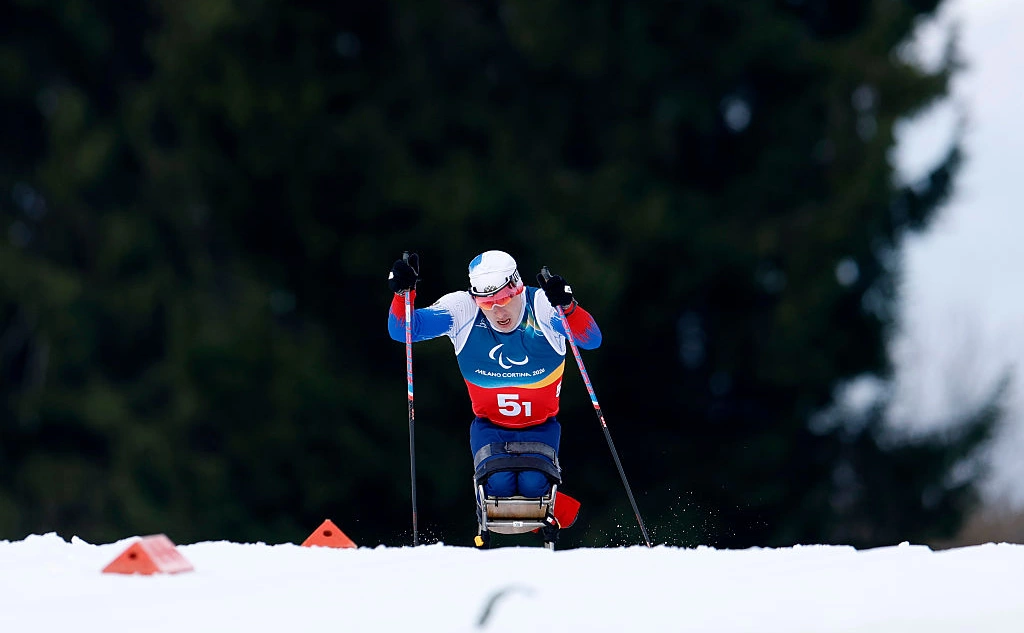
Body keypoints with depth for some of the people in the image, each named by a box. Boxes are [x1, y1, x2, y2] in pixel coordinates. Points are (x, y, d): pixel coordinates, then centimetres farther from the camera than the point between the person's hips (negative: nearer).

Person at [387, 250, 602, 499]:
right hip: (489, 427, 1)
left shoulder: (542, 306, -20)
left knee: (533, 485, -26)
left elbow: (591, 340, -33)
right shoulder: (462, 310, -15)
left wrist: (568, 307, -53)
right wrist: (403, 294, -38)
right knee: (498, 483, -26)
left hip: (540, 428, -1)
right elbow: (403, 331, -18)